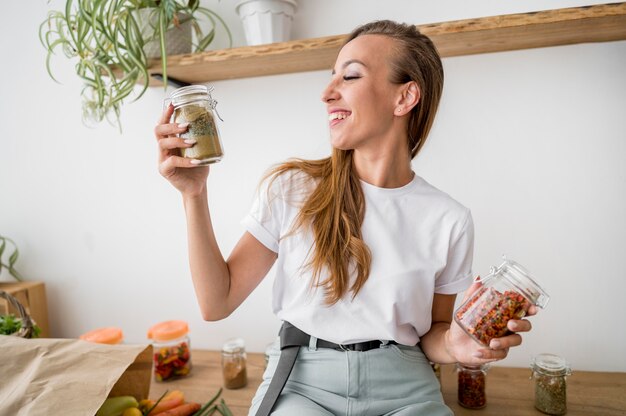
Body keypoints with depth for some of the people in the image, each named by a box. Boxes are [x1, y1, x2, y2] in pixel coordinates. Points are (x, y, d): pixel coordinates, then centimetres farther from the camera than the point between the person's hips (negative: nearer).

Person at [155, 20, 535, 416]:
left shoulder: (449, 219, -6)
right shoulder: (290, 187, -7)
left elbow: (432, 333, 7)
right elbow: (217, 303, -7)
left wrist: (455, 344, -16)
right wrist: (195, 194, -15)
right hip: (302, 383, -1)